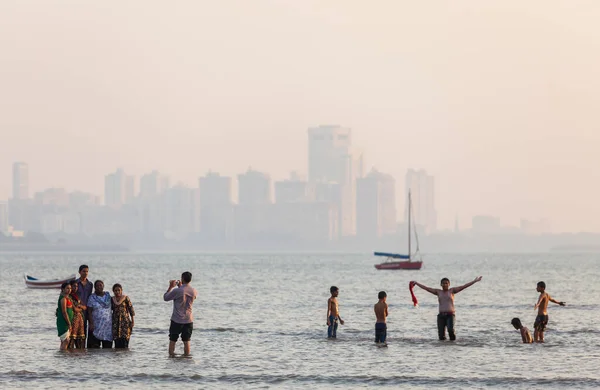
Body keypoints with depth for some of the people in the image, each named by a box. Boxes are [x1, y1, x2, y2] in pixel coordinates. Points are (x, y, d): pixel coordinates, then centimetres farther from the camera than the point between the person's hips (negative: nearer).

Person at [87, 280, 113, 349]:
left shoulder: (108, 295, 10)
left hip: (108, 324, 3)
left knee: (107, 345, 0)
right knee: (94, 345, -7)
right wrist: (91, 323, -12)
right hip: (96, 325, -3)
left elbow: (112, 307, 16)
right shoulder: (92, 298, 1)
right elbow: (89, 312, -3)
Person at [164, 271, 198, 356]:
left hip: (177, 320, -4)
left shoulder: (177, 291, -17)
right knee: (186, 341, 9)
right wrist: (181, 287, 22)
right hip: (189, 320, 4)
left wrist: (171, 287, 6)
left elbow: (166, 298, -2)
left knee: (172, 340, 6)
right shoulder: (194, 291, -3)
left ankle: (171, 356, 7)